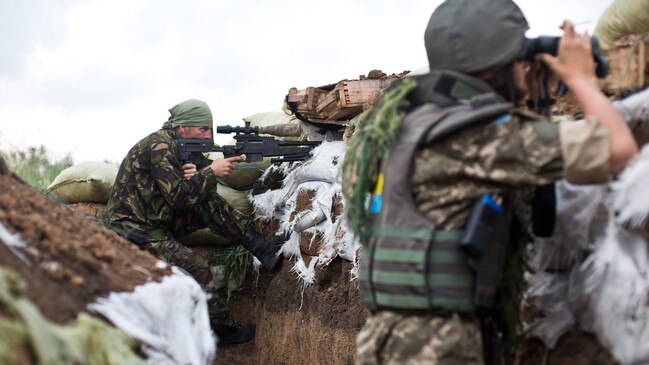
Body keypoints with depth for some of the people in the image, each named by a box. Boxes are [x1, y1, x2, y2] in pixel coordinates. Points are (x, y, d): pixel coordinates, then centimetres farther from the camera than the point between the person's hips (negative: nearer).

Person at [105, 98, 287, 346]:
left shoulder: (179, 148, 8)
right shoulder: (158, 146, -20)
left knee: (210, 204, -5)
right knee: (196, 268, -20)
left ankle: (260, 247, -8)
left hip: (157, 222, 9)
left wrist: (195, 176, -16)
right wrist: (211, 172, -19)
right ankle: (225, 330, -9)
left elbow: (196, 195, 6)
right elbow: (178, 197, -26)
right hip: (132, 230, -9)